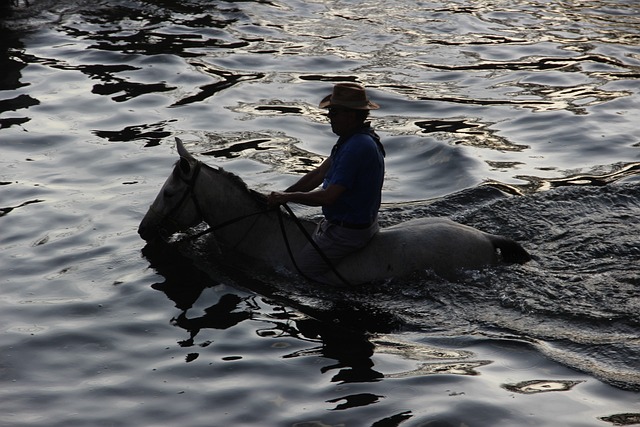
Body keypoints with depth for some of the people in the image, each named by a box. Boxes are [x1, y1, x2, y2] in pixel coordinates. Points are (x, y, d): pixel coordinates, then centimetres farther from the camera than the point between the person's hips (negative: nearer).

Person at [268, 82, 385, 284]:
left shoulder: (357, 147, -28)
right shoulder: (354, 139, 6)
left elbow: (328, 197, -30)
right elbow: (319, 174, 12)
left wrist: (288, 196, -17)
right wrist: (282, 195, 6)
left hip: (347, 232, -11)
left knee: (300, 269, -7)